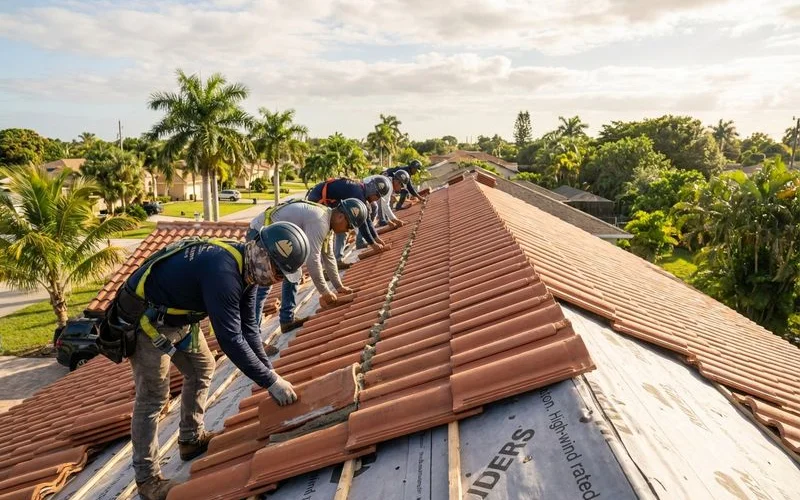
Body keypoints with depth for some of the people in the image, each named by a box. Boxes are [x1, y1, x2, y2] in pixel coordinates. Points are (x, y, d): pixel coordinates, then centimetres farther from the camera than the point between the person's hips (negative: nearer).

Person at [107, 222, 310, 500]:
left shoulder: (245, 267, -6)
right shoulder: (222, 271, -36)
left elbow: (248, 328, 2)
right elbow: (230, 339, -34)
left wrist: (270, 372, -3)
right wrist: (271, 382, -26)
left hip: (177, 316, 10)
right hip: (144, 318, -9)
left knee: (202, 369, 16)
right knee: (153, 397, -5)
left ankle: (191, 439, 33)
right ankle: (146, 477, 10)